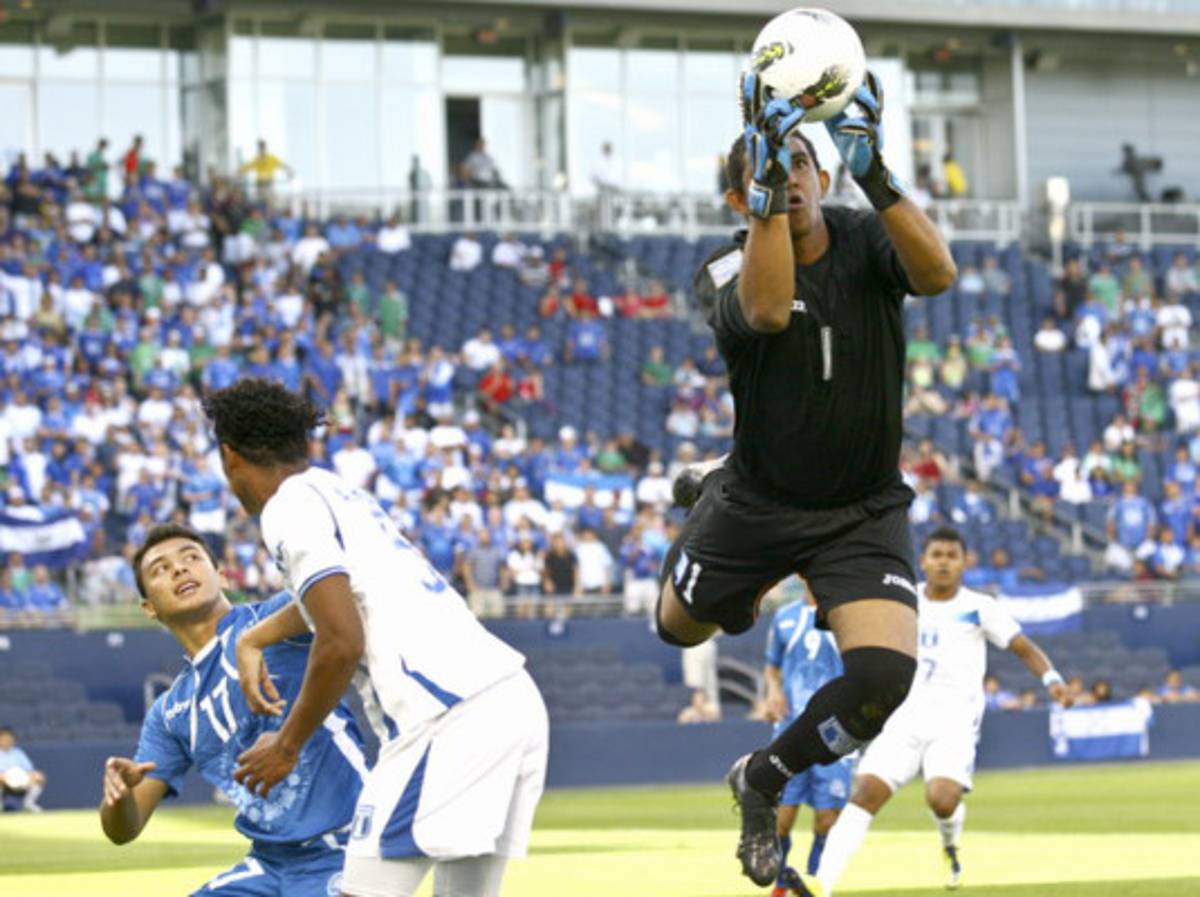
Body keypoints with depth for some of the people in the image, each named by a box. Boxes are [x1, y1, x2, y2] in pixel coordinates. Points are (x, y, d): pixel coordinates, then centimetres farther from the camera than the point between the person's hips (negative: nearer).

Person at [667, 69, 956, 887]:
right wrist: (767, 177, -51)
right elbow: (767, 308, -43)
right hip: (756, 503, 0)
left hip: (866, 510, 0)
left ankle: (762, 783, 5)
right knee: (680, 629, 22)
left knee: (887, 674, -23)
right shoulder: (729, 274, -17)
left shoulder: (866, 242, -11)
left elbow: (937, 274, -35)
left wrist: (873, 173, -48)